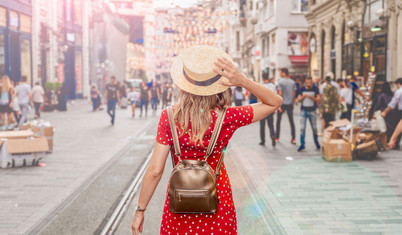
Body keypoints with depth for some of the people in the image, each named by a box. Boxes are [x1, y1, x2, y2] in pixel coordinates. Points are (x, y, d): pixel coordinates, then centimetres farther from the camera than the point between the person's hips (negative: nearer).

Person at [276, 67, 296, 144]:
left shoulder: (281, 82, -9)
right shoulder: (292, 82, 5)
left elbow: (280, 94, -13)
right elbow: (294, 94, 6)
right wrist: (292, 102, 16)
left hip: (283, 103, -4)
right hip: (290, 103, 4)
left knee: (278, 120, 9)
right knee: (291, 121, 7)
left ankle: (277, 138, 13)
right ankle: (293, 138, 3)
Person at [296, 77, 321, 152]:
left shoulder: (315, 89, -2)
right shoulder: (302, 89, 3)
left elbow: (318, 100, -4)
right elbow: (298, 100, 5)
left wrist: (312, 97, -21)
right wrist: (303, 97, -15)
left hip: (312, 111, -1)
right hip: (303, 111, 1)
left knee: (314, 128, 6)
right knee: (302, 128, -2)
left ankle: (316, 143, 24)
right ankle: (302, 144, 5)